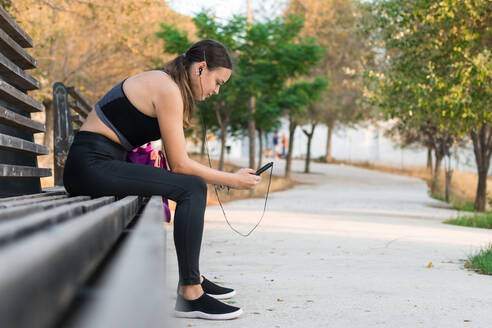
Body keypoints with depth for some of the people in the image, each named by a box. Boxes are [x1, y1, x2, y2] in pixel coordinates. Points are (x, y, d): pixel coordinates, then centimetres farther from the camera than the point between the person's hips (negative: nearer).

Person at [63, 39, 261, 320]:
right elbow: (179, 164, -14)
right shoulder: (168, 89, -13)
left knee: (193, 186, 17)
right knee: (192, 187, -19)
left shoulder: (163, 83, 17)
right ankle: (189, 295, -17)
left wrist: (229, 177, 11)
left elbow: (176, 161, 17)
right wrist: (232, 180, -6)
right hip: (92, 165, -10)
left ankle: (193, 278, 21)